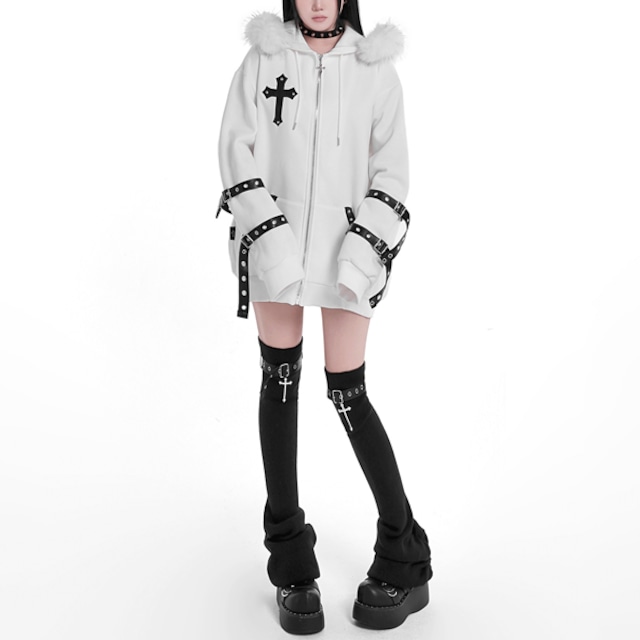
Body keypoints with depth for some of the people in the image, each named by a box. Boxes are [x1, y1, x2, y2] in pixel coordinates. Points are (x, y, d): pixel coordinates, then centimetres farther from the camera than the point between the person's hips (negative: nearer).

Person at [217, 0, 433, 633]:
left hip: (346, 247, -1)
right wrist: (268, 229, -13)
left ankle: (404, 561, 11)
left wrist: (366, 243, -11)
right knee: (280, 379, 3)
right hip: (273, 243, 2)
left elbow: (391, 169, 3)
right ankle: (291, 563, 15)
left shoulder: (376, 70, 4)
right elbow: (238, 150, 0)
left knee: (347, 392, -4)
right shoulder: (262, 62, 5)